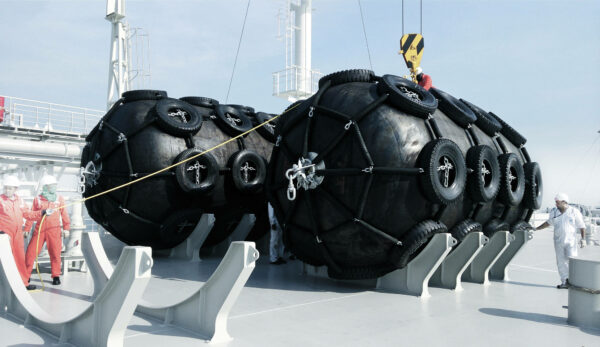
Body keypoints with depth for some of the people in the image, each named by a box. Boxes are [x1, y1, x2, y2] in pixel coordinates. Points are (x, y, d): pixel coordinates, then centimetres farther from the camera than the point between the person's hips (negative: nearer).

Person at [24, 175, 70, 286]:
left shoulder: (60, 199, 7)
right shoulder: (37, 199, 5)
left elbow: (64, 215, 7)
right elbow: (31, 215, 8)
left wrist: (66, 228, 2)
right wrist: (26, 229, 6)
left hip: (54, 230, 0)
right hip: (39, 230, 0)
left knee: (55, 253, 0)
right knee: (31, 252, 1)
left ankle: (56, 276, 12)